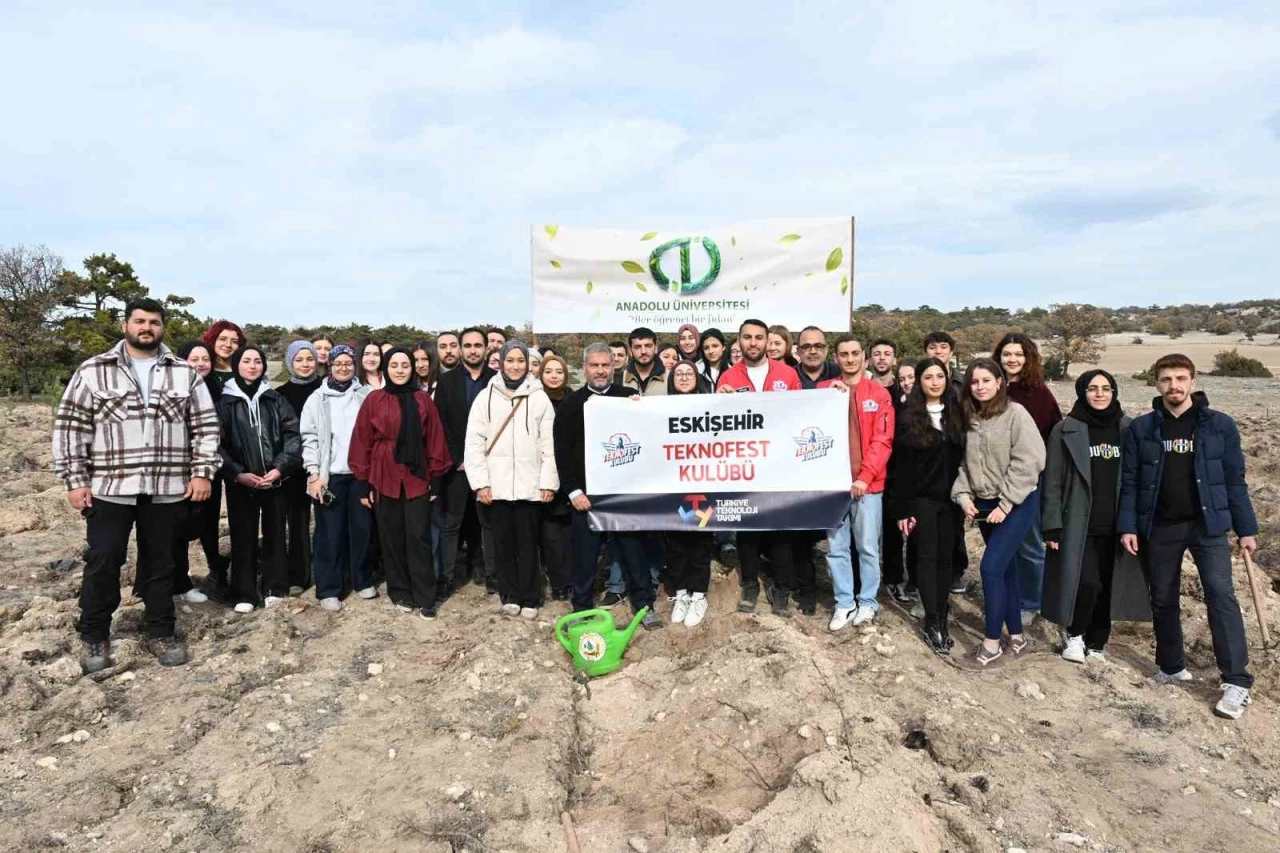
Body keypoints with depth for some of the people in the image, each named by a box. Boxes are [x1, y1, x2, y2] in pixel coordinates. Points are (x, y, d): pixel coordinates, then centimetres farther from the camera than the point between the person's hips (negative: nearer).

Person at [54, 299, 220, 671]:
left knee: (161, 563, 10)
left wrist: (202, 472, -2)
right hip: (108, 487, -1)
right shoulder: (93, 370, 2)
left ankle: (161, 633, 22)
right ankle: (94, 637, 20)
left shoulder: (185, 373, 6)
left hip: (166, 489, 1)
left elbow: (206, 425, 6)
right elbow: (70, 426, 1)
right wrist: (74, 480, -4)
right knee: (103, 563, 4)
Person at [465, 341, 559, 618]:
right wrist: (480, 482, -5)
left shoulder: (539, 397, 3)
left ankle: (529, 598, 15)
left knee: (527, 542, 4)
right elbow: (474, 442, 2)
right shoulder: (486, 396, 4)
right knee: (503, 542, 9)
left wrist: (548, 482, -4)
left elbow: (549, 443, 1)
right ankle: (510, 595, 21)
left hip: (529, 484, -1)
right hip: (496, 484, 1)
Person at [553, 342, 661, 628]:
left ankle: (644, 605, 20)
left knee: (633, 549, 8)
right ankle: (581, 609, 20)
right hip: (586, 491, 0)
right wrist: (573, 490, -7)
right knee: (585, 554, 7)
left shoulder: (629, 398, 5)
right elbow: (562, 451, 0)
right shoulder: (570, 404, 3)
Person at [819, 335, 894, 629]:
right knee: (836, 547, 7)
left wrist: (864, 477, -12)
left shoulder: (879, 393, 2)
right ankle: (844, 603, 18)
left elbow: (882, 441, -4)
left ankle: (868, 602, 20)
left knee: (867, 547, 5)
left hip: (868, 483, -1)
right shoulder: (824, 390, 7)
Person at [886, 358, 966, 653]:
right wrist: (901, 508, -10)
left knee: (945, 557, 7)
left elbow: (962, 456, 7)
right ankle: (933, 622, 3)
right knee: (927, 556, -2)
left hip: (950, 497, 3)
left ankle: (941, 617, 16)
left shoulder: (956, 413, 7)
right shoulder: (908, 417, -5)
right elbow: (901, 465, -7)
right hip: (921, 497, -3)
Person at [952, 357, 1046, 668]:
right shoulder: (971, 418, 8)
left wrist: (1005, 504, -18)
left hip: (1016, 504, -6)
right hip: (985, 504, 6)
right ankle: (1016, 636, 25)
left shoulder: (1015, 414, -10)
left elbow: (1027, 463, -16)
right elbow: (966, 463, 13)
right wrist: (964, 496, -3)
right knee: (1006, 569, 13)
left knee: (991, 567, -12)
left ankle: (992, 643, 0)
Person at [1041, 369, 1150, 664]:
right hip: (1078, 526, -3)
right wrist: (1052, 526, -8)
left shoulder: (1128, 429, 6)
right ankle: (1074, 635, 13)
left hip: (1116, 526, 3)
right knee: (1087, 583, -11)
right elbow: (1052, 482, -3)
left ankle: (1096, 643, 25)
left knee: (1108, 586, 8)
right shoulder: (1065, 430, -1)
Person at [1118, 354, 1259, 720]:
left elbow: (1234, 480, 3)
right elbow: (1129, 481, 2)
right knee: (1163, 600, 10)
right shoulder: (1141, 428, 0)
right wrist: (1127, 526, -5)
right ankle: (1171, 667, 27)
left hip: (1208, 524, -1)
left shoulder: (1220, 425, -1)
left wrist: (1246, 529, 1)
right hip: (1159, 527, 2)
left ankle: (1236, 682, -6)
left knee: (1221, 594, -13)